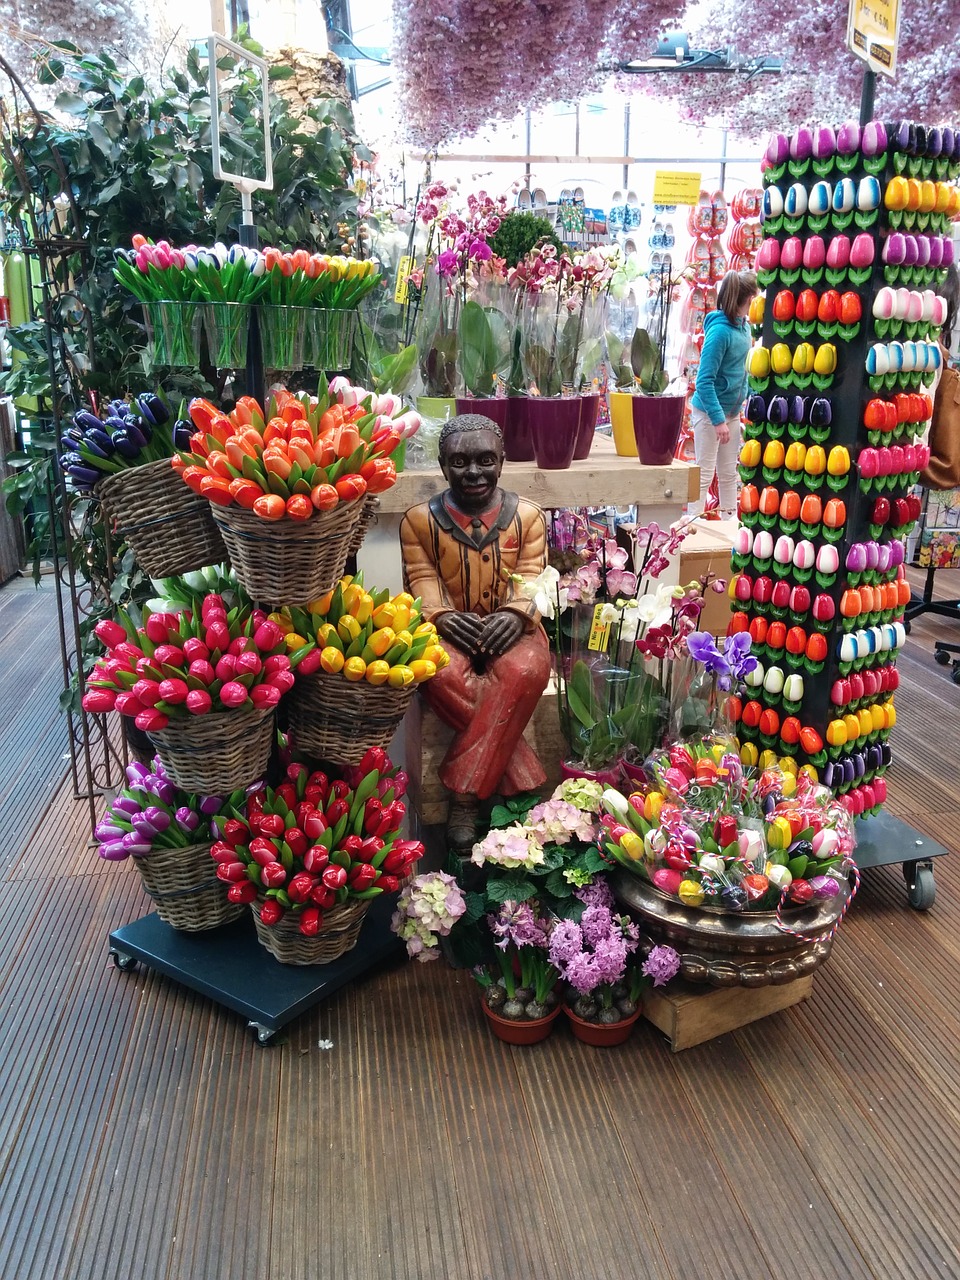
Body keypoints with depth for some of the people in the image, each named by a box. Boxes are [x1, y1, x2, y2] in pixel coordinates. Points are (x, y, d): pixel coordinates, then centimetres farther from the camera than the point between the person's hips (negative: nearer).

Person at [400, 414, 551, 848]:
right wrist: (444, 616, -23)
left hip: (510, 629, 1)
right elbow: (423, 580, -2)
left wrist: (515, 613, -24)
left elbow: (531, 577, -2)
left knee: (527, 672, -35)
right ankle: (523, 781, -24)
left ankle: (464, 795, -28)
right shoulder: (420, 520, 4)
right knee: (443, 676, -36)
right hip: (450, 630, 0)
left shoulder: (526, 516, 6)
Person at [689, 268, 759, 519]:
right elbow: (704, 382, -24)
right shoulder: (720, 330, -22)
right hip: (709, 411, -8)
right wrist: (718, 420, -27)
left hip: (732, 410, 8)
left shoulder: (743, 325, 2)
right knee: (704, 474, -1)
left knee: (729, 473, 14)